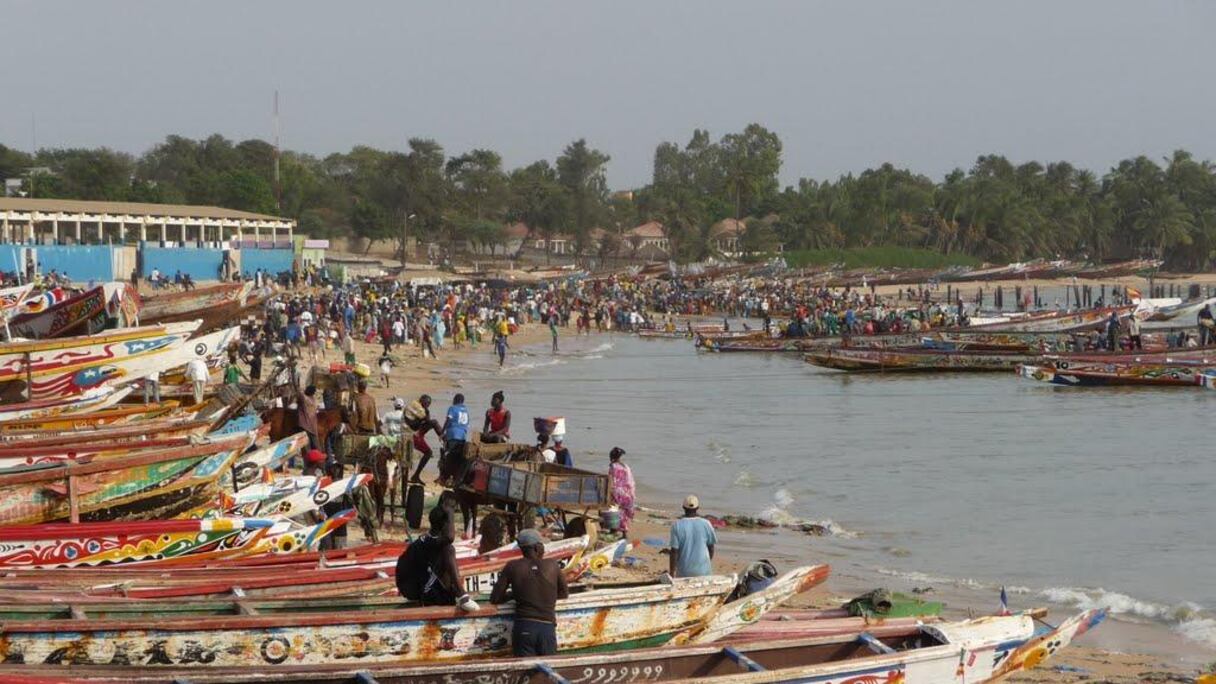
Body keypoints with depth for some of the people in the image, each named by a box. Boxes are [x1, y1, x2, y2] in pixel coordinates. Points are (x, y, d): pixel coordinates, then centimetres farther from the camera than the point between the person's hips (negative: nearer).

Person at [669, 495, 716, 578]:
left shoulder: (677, 526, -9)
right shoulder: (706, 524, -3)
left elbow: (674, 551, -9)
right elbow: (711, 548, 7)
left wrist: (672, 574, -3)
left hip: (684, 571, -1)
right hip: (703, 571, 1)